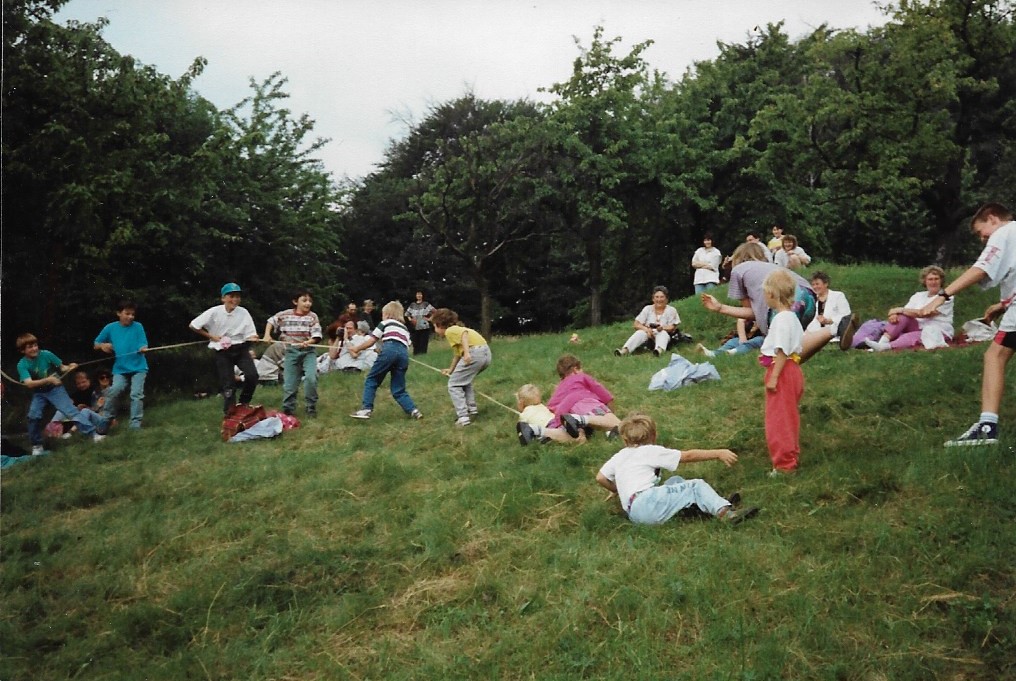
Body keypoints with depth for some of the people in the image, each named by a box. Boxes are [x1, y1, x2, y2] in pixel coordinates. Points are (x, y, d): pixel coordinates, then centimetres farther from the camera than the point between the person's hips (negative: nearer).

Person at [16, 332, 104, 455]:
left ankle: (93, 433, -21)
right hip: (39, 393, 2)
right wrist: (48, 380, -41)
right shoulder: (22, 365, -15)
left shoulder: (46, 354, -16)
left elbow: (62, 367, -6)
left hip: (55, 389, -2)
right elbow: (29, 383, -28)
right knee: (33, 416, -11)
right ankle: (37, 445, 10)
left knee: (71, 411, -15)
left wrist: (69, 368, -29)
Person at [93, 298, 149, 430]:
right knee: (114, 391, -16)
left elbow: (143, 345, -10)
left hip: (138, 367, -1)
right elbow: (95, 344, 12)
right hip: (120, 368, 1)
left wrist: (143, 348, -34)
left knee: (136, 394, -7)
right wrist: (102, 345, -11)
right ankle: (105, 419, 1)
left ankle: (135, 424, 0)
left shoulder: (138, 326, -3)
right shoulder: (110, 328, 1)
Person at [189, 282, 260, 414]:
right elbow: (193, 325, -3)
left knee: (252, 375, -16)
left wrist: (253, 338, -29)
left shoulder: (244, 313, -6)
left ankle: (244, 404, 9)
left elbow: (250, 335, -6)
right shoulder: (214, 312, -10)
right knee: (228, 384, -2)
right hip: (222, 352, -1)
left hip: (240, 349, 1)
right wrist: (211, 336, -4)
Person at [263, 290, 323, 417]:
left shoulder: (312, 316, -3)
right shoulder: (285, 314, 0)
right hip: (291, 352, 1)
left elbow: (317, 336, -7)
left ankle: (311, 407, -3)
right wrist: (267, 335, 1)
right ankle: (288, 410, 20)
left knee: (311, 377, -21)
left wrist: (308, 342, -26)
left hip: (308, 351, -1)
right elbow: (271, 321, 14)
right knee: (289, 383, 4)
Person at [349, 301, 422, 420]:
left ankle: (366, 409, -2)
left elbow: (370, 341, 19)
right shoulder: (405, 328, 38)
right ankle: (413, 410, -4)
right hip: (404, 354, 5)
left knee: (371, 380, 9)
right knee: (398, 390, 12)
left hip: (390, 350, -5)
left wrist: (356, 349, 32)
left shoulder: (385, 323, 23)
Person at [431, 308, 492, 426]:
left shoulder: (449, 331, 2)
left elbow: (464, 332, -20)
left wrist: (467, 352, -29)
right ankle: (472, 409, 27)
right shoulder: (455, 329, 28)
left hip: (475, 353, -9)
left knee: (454, 385, 4)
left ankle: (463, 417, -3)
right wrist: (451, 370, 50)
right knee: (465, 381, 31)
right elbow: (457, 354, 37)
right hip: (486, 353, 9)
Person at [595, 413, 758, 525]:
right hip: (646, 503, -8)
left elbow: (600, 477, 18)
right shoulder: (651, 451, 4)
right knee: (697, 485, -1)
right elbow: (688, 456, 3)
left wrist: (618, 490, 35)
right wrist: (718, 453, 8)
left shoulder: (619, 456, 22)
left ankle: (716, 502, 12)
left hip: (632, 512, 8)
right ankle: (725, 512, -19)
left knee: (676, 481, 22)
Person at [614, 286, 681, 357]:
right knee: (640, 333, -31)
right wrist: (646, 329, -20)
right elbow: (637, 324, 3)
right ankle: (624, 350, -56)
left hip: (664, 335, -1)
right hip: (648, 333, 1)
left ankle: (660, 350, -69)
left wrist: (662, 328, -26)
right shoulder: (647, 309, 9)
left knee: (662, 333, -36)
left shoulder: (671, 310, 5)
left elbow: (672, 328, -3)